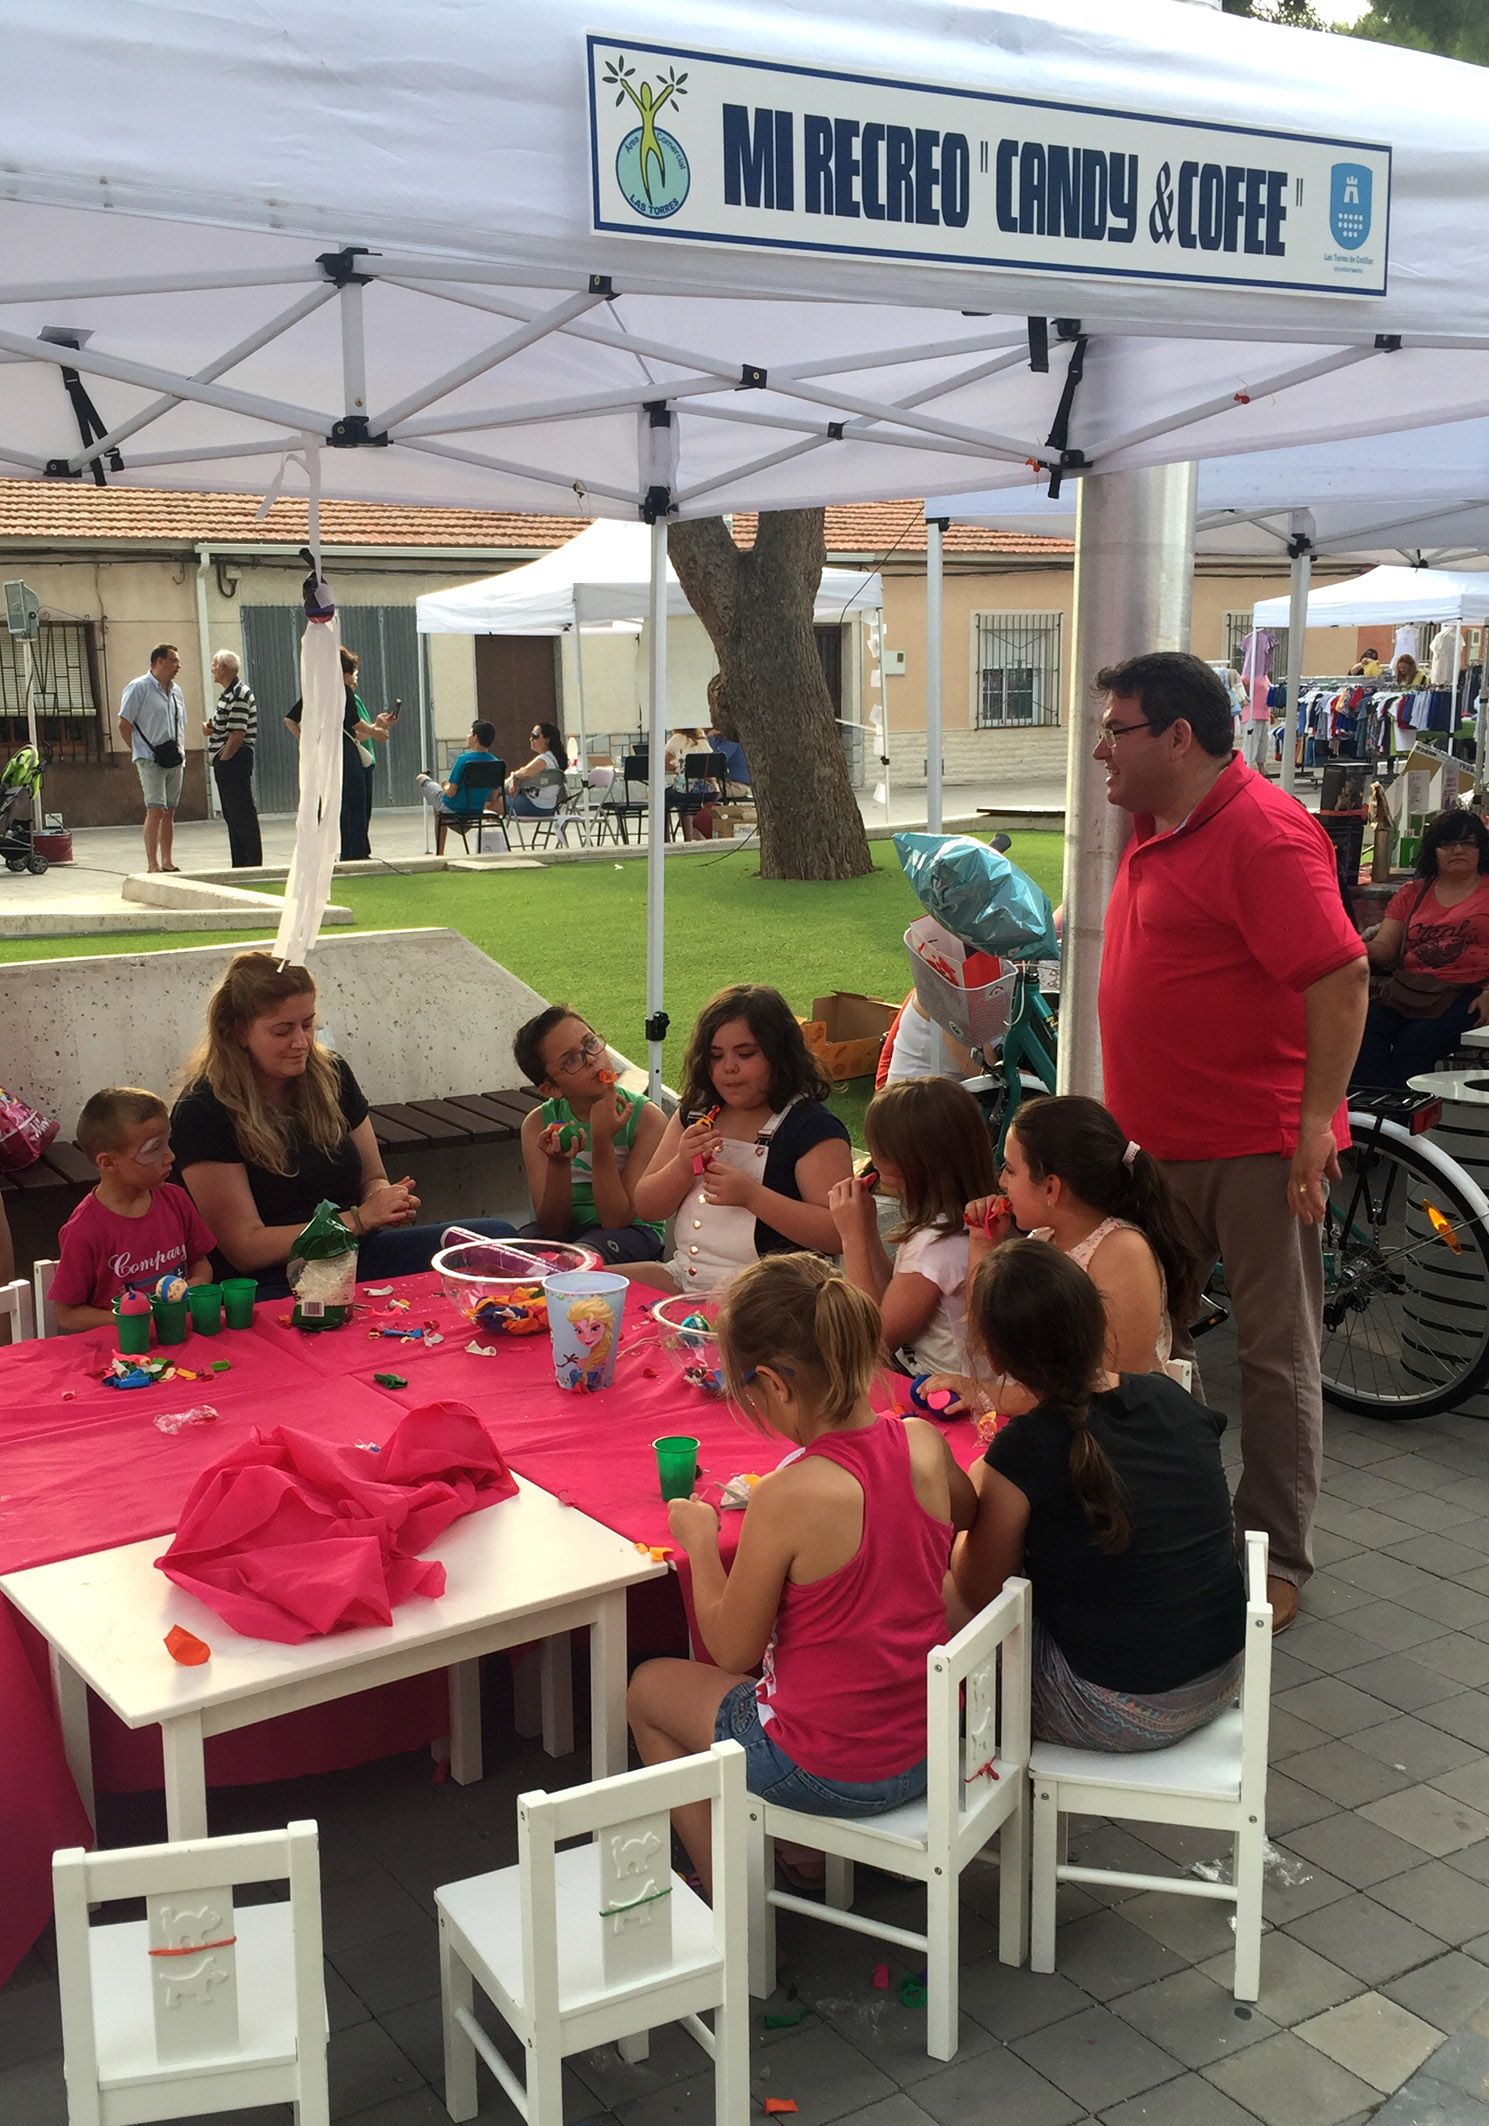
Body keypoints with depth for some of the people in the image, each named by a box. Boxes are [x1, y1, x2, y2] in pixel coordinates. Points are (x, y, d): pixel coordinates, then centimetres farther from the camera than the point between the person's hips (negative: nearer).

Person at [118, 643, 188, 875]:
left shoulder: (176, 691, 16)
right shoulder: (138, 688, -6)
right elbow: (124, 725, -7)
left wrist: (181, 753, 15)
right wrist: (141, 751, -5)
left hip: (174, 759, 7)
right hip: (151, 759, -7)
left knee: (169, 811, 9)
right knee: (155, 810, -13)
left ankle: (167, 862, 16)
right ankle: (152, 865, -13)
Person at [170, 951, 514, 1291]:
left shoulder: (331, 1074, 10)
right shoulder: (202, 1112, -8)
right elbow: (246, 1249, -10)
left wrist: (385, 1199, -6)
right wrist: (358, 1219, -14)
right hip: (273, 1287, -7)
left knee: (497, 1236, -18)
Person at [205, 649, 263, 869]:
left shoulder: (239, 695, -14)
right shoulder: (228, 694, 17)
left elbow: (237, 734, -20)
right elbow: (220, 725, 26)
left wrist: (223, 759, -14)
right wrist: (208, 727, 4)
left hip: (234, 760, -10)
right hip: (225, 762, 10)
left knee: (243, 813, -8)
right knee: (231, 815, 13)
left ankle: (253, 864, -6)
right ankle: (239, 865, 18)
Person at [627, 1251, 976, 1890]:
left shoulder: (787, 1499, -28)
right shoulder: (923, 1444, -11)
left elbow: (733, 1651, -15)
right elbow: (965, 1511, 15)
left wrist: (699, 1539, -2)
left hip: (830, 1773, -6)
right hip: (930, 1748, 6)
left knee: (649, 1687, 20)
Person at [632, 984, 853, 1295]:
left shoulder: (812, 1126, -7)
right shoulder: (695, 1113, 13)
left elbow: (838, 1233, -16)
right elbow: (645, 1207, 11)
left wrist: (751, 1195, -24)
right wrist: (683, 1165, -10)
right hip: (683, 1276, 7)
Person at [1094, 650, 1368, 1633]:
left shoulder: (1263, 832, -18)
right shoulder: (1160, 828, 12)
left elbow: (1341, 976, -24)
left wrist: (1317, 1120, -24)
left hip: (1256, 1145, -10)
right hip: (1162, 1137, 10)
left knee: (1277, 1355, 3)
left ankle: (1276, 1556, 15)